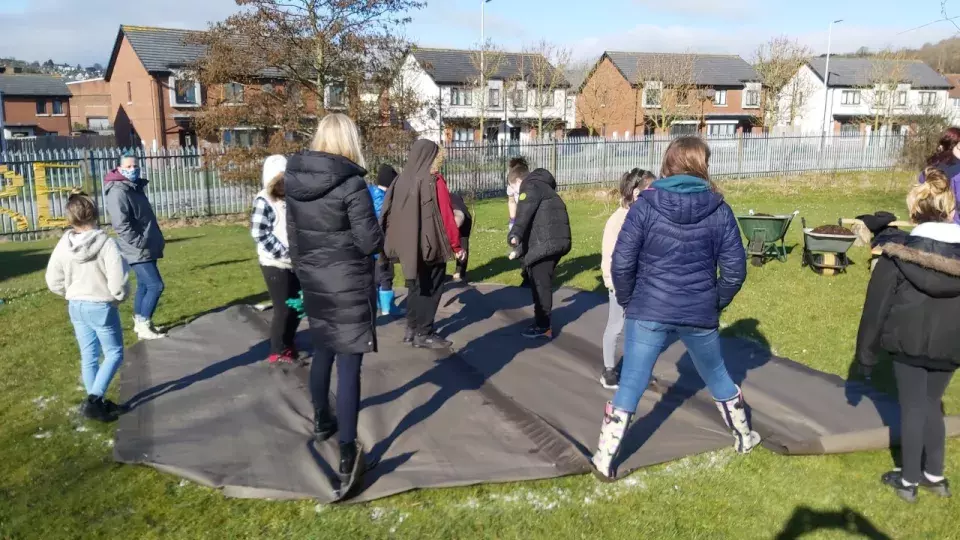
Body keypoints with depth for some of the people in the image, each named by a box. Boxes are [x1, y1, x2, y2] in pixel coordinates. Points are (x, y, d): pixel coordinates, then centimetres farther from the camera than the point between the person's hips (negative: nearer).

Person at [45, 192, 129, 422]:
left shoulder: (63, 245, -3)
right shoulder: (107, 243, -20)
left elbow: (53, 281, 3)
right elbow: (118, 282, -21)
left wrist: (73, 294, 17)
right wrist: (117, 298, -1)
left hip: (76, 306, 6)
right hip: (102, 307, -5)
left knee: (88, 356, 15)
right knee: (114, 354, 8)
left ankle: (97, 402, 24)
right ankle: (93, 400, -4)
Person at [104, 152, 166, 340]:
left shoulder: (136, 187, 15)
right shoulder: (118, 191, -16)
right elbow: (121, 225, -24)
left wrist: (154, 240, 18)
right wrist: (140, 243, -24)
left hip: (147, 248, 10)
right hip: (137, 250, -10)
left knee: (144, 285, 15)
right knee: (156, 285, -11)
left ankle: (140, 323, 24)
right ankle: (143, 326, -4)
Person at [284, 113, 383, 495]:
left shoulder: (294, 180, 2)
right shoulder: (351, 184, -17)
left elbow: (293, 236, 11)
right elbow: (370, 242, -17)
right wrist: (377, 237, 6)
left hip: (313, 284, 6)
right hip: (348, 286, -6)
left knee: (322, 354, 24)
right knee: (349, 366, -3)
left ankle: (321, 422, 44)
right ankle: (348, 456, -3)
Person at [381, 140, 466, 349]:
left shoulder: (402, 180, 7)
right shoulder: (434, 181, -13)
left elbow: (391, 213, 10)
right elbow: (446, 216, -14)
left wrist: (399, 242, 17)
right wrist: (456, 245, -6)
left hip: (409, 245, 7)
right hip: (432, 245, -7)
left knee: (416, 286, 18)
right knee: (431, 289, 4)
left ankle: (412, 329, 24)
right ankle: (423, 334, 6)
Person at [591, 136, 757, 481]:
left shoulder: (646, 204, -8)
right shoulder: (718, 209, -3)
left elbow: (621, 262, -10)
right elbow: (735, 268, -2)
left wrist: (627, 301, 6)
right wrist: (716, 303, 14)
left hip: (648, 312, -2)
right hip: (700, 314, 2)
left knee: (630, 386, 6)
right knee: (717, 376, 25)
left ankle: (604, 461, 10)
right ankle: (744, 437, 44)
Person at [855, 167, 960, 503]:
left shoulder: (898, 256, -14)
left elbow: (876, 309, -10)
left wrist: (866, 354, -1)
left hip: (908, 344, -3)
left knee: (912, 408, 11)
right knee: (932, 404, 20)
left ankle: (908, 480, 21)